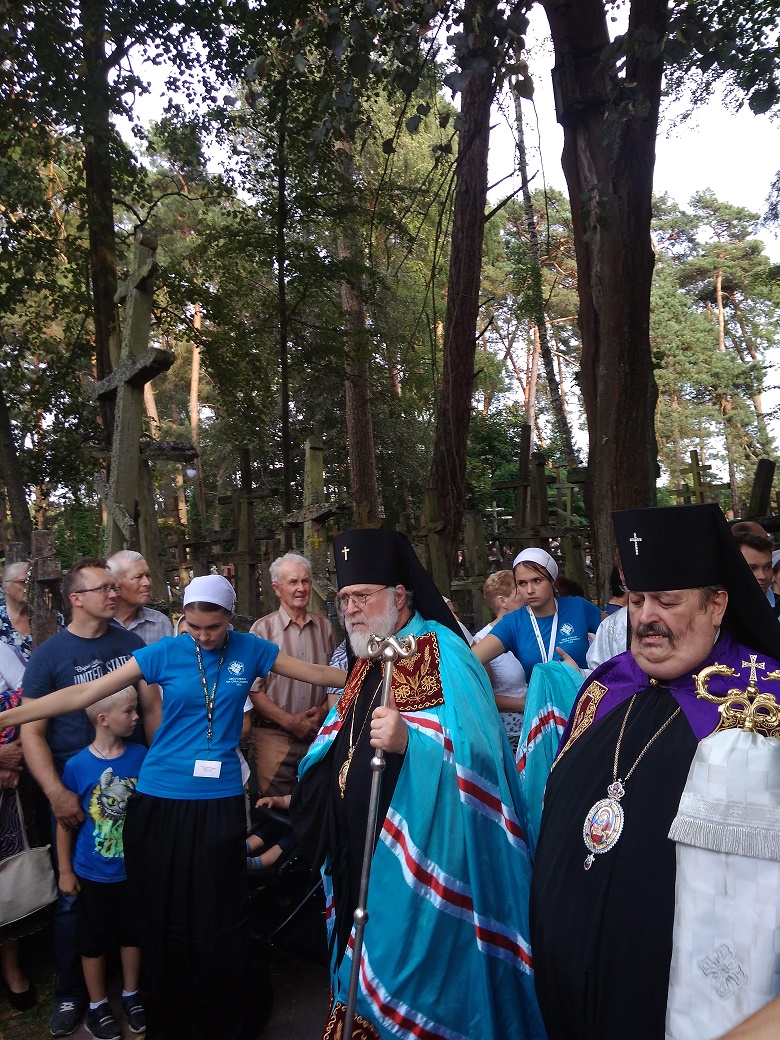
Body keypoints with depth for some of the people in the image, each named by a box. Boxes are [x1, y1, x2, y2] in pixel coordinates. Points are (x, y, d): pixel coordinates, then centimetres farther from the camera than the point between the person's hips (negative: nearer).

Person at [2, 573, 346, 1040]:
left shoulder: (250, 649, -1)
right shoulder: (165, 653, -4)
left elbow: (321, 673, 5)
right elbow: (84, 693, -5)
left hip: (220, 800, 0)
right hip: (160, 800, 1)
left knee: (219, 919, 4)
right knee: (166, 917, 12)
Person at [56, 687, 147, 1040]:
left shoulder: (142, 756, -13)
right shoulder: (77, 765, -18)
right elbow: (65, 821, -7)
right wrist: (65, 870, -2)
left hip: (133, 868, 2)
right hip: (92, 874, -2)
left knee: (132, 934, 18)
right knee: (94, 941, 15)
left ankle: (131, 996, 40)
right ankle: (97, 1005, 37)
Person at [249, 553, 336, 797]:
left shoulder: (324, 627, 7)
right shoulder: (263, 629, -5)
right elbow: (253, 689, -7)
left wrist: (323, 710, -5)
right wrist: (290, 721, -12)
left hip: (318, 734, 3)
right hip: (274, 735, -3)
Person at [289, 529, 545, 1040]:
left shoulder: (443, 654, -15)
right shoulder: (369, 662, 11)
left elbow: (476, 751, -27)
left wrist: (409, 741, -41)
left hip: (420, 854, -8)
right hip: (361, 854, 8)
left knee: (414, 975, 4)